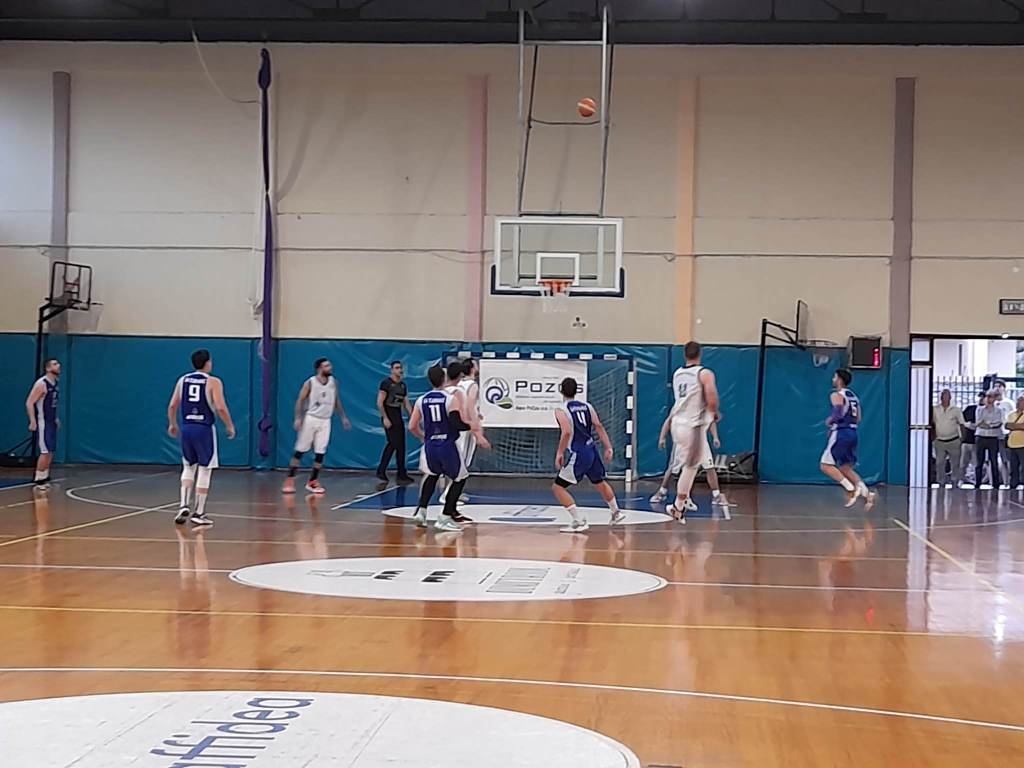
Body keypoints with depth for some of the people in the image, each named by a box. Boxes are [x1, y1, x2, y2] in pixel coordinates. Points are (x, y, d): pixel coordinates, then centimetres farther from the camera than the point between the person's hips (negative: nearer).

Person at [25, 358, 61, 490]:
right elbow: (29, 403, -21)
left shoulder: (56, 383, 8)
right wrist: (32, 421, -26)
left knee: (50, 452, 12)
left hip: (51, 422, 9)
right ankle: (38, 480, -2)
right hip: (42, 422, -9)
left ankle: (45, 478, 20)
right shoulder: (41, 384, -18)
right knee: (45, 452, -9)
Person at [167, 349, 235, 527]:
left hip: (186, 428, 5)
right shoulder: (213, 382, -7)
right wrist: (230, 426, -1)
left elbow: (172, 406, 9)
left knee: (188, 468, 19)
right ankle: (198, 513, 5)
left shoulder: (183, 380, 7)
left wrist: (172, 424, 24)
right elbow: (221, 408, -15)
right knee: (204, 471, 4)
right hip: (204, 429, -5)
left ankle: (184, 506, 6)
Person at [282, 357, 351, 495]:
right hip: (311, 418, -4)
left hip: (325, 421, 4)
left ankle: (313, 482, 11)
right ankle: (289, 481, 1)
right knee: (300, 451, -3)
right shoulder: (310, 382, -9)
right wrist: (298, 418, -18)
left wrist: (343, 417, 13)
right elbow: (300, 400, -8)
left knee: (320, 452, 1)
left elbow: (336, 400, 16)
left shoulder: (333, 382, 5)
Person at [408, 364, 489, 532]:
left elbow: (412, 427, 8)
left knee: (432, 475, 31)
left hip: (430, 445, 5)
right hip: (448, 445, -5)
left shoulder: (421, 400, 6)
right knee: (460, 478, 14)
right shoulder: (452, 397, -8)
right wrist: (475, 428, -4)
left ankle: (421, 511, 19)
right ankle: (445, 518, 6)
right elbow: (456, 423, -20)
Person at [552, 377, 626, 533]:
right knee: (600, 482, 31)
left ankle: (579, 522, -9)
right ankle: (616, 513, 47)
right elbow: (599, 426, 3)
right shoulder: (587, 406, 10)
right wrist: (608, 447, 3)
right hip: (592, 450, 7)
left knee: (558, 487, 0)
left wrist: (560, 453, -14)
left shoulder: (561, 411, -8)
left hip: (578, 455, -7)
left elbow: (567, 432, -21)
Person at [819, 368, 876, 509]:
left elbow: (838, 414, -23)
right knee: (845, 468, 13)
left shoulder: (836, 395, -8)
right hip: (852, 433, 9)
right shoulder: (853, 396, 18)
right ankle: (866, 493, -2)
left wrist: (829, 420, -2)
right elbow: (858, 419, 19)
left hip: (841, 433, -9)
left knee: (826, 465, -3)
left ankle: (851, 489, -13)